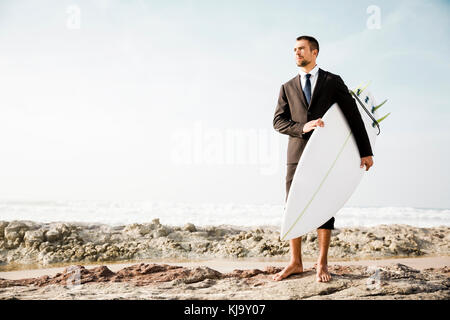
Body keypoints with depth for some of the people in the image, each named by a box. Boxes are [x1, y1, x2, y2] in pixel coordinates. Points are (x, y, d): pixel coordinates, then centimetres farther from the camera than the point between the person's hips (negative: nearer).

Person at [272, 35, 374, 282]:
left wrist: (365, 151, -2)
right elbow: (278, 121, 4)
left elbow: (353, 115, 4)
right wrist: (303, 127, -16)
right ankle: (295, 263, 10)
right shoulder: (287, 88, 15)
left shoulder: (333, 81, 7)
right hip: (297, 154, 3)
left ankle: (322, 264, 8)